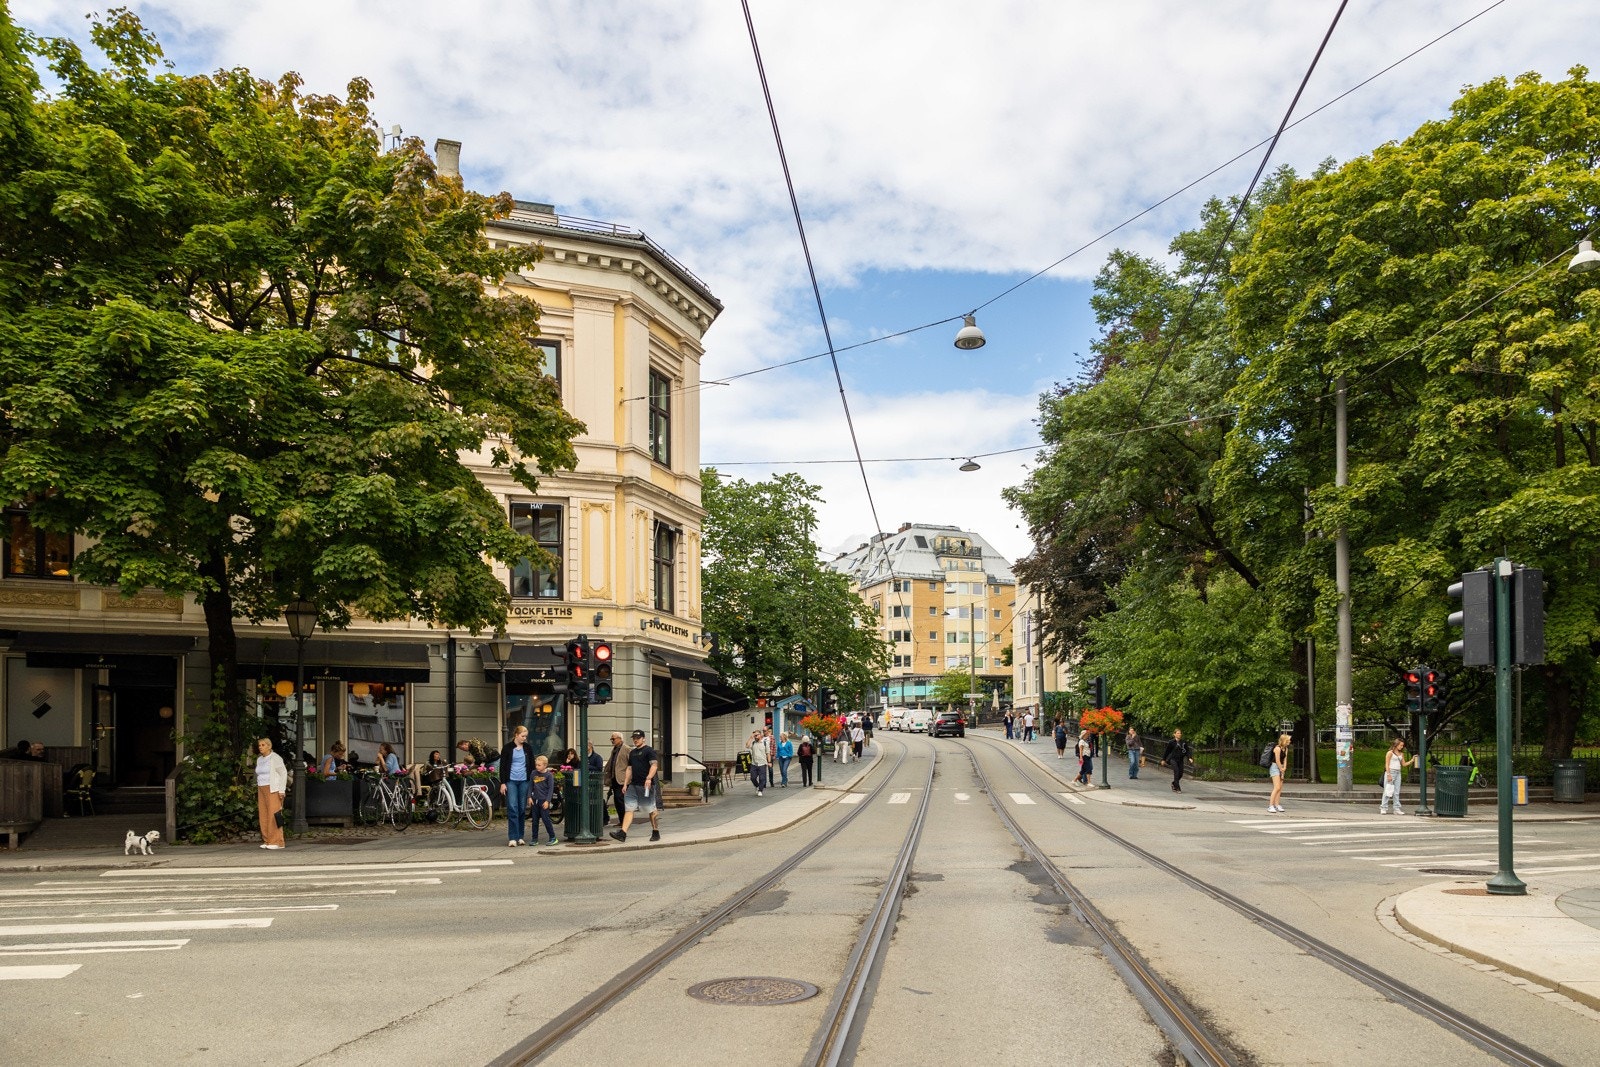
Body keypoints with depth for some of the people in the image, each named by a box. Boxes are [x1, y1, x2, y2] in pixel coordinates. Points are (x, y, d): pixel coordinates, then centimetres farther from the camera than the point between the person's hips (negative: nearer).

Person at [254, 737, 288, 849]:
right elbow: (259, 776, 20)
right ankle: (267, 841, 7)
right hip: (262, 790, 7)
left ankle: (277, 842, -11)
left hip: (274, 790, -7)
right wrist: (258, 791, 13)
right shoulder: (259, 759, 14)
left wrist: (282, 790, -16)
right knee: (264, 816, 3)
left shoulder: (275, 758, -8)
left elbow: (283, 773, -10)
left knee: (274, 815, -11)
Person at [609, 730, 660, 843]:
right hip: (633, 785, 7)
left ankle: (656, 833, 13)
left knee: (651, 810, 1)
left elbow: (654, 765, -15)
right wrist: (626, 784, 16)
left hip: (646, 786, -7)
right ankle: (622, 833, -10)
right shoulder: (632, 753, 20)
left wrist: (649, 778, -27)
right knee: (629, 808, -3)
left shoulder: (649, 751, -4)